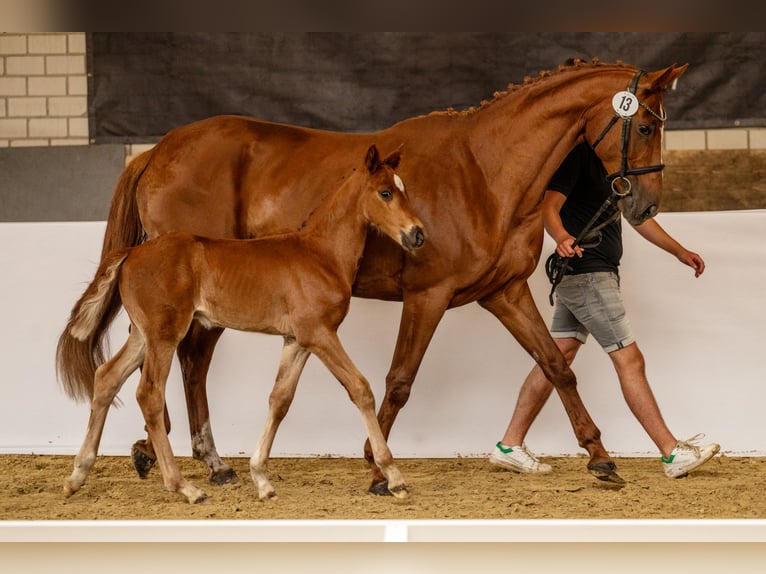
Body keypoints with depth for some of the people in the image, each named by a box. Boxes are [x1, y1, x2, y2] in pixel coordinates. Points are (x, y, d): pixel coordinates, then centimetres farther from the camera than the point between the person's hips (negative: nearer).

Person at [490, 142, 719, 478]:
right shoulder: (578, 153, -13)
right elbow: (549, 206, -23)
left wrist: (679, 251, 26)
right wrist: (561, 237, -44)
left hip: (596, 272, 10)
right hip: (586, 273, -10)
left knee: (559, 357, 9)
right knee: (629, 359, -8)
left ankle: (510, 447, 11)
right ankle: (673, 454, -5)